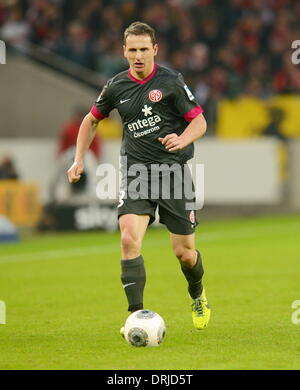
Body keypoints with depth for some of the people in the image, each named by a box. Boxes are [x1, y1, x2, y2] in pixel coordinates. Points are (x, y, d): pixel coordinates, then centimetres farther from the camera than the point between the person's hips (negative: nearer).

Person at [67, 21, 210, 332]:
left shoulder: (171, 81, -5)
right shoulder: (116, 86, 6)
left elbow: (199, 121, -2)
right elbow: (92, 120, 22)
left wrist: (182, 140, -23)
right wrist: (79, 160, 14)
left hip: (173, 168, -2)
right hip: (135, 170, 2)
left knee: (184, 252, 3)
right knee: (129, 239, -21)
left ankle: (197, 296, 36)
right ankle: (136, 315, -17)